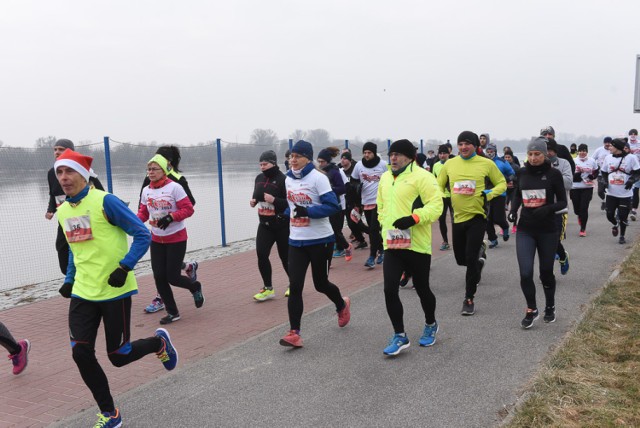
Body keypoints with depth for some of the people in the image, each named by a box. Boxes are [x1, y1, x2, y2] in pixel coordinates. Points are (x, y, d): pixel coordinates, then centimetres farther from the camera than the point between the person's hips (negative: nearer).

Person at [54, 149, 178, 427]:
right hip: (83, 293, 6)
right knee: (81, 353, -3)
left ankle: (159, 342, 33)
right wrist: (69, 280, 16)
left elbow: (143, 235, -13)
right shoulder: (62, 211, 9)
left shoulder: (105, 201, -13)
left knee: (118, 356, 1)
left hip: (114, 290, -6)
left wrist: (125, 267, -20)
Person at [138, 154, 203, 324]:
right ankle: (172, 312, 19)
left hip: (176, 239, -5)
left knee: (172, 277, -5)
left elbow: (188, 209, -15)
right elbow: (143, 212, 9)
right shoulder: (146, 190, 3)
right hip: (156, 240, 5)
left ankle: (196, 287, 29)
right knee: (159, 277, 3)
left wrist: (170, 217, -28)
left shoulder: (174, 187, -14)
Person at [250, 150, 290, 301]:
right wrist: (253, 201, 0)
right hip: (264, 224, 6)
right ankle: (268, 288, 8)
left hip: (282, 225, -6)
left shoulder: (282, 179, -17)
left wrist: (274, 200, -29)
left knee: (285, 256, 7)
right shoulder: (259, 178, 6)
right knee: (261, 254, -5)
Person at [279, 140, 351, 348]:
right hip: (296, 241, 5)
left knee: (320, 284, 9)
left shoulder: (318, 178, -12)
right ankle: (294, 333, -2)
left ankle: (342, 305, 42)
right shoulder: (288, 179, 9)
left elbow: (333, 206, -19)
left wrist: (308, 211, -28)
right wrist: (286, 214, 4)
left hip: (320, 240, -5)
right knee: (295, 286, -5)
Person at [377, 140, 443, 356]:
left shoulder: (422, 177, -9)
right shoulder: (385, 178, 12)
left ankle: (430, 325, 38)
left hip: (417, 245, -5)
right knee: (390, 289, -5)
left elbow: (436, 205, -16)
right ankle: (400, 336, 9)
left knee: (421, 289, 11)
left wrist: (413, 218, -27)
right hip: (392, 244, 5)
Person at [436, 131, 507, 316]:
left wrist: (489, 194, -13)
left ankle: (469, 299, 7)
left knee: (471, 259, -7)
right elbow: (439, 186, 13)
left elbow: (502, 183, 5)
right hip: (458, 217, 4)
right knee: (461, 259, 14)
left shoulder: (486, 164, -4)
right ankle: (479, 252, 50)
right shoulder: (449, 164, 3)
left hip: (477, 216, -4)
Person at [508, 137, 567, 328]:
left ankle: (550, 307, 36)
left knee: (546, 272, 11)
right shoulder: (522, 172, 1)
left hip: (547, 231, -2)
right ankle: (531, 310, 12)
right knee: (525, 273, -10)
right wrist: (513, 210, -1)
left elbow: (562, 201, -4)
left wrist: (548, 208, -23)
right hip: (525, 230, 2)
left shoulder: (554, 174, -7)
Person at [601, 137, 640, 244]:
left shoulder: (631, 158, -7)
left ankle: (622, 236, 21)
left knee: (623, 216, 0)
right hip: (611, 193, 3)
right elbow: (604, 172, 16)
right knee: (609, 215, 1)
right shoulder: (608, 158, 5)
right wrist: (605, 181, -2)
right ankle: (615, 224, 36)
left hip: (625, 194, -3)